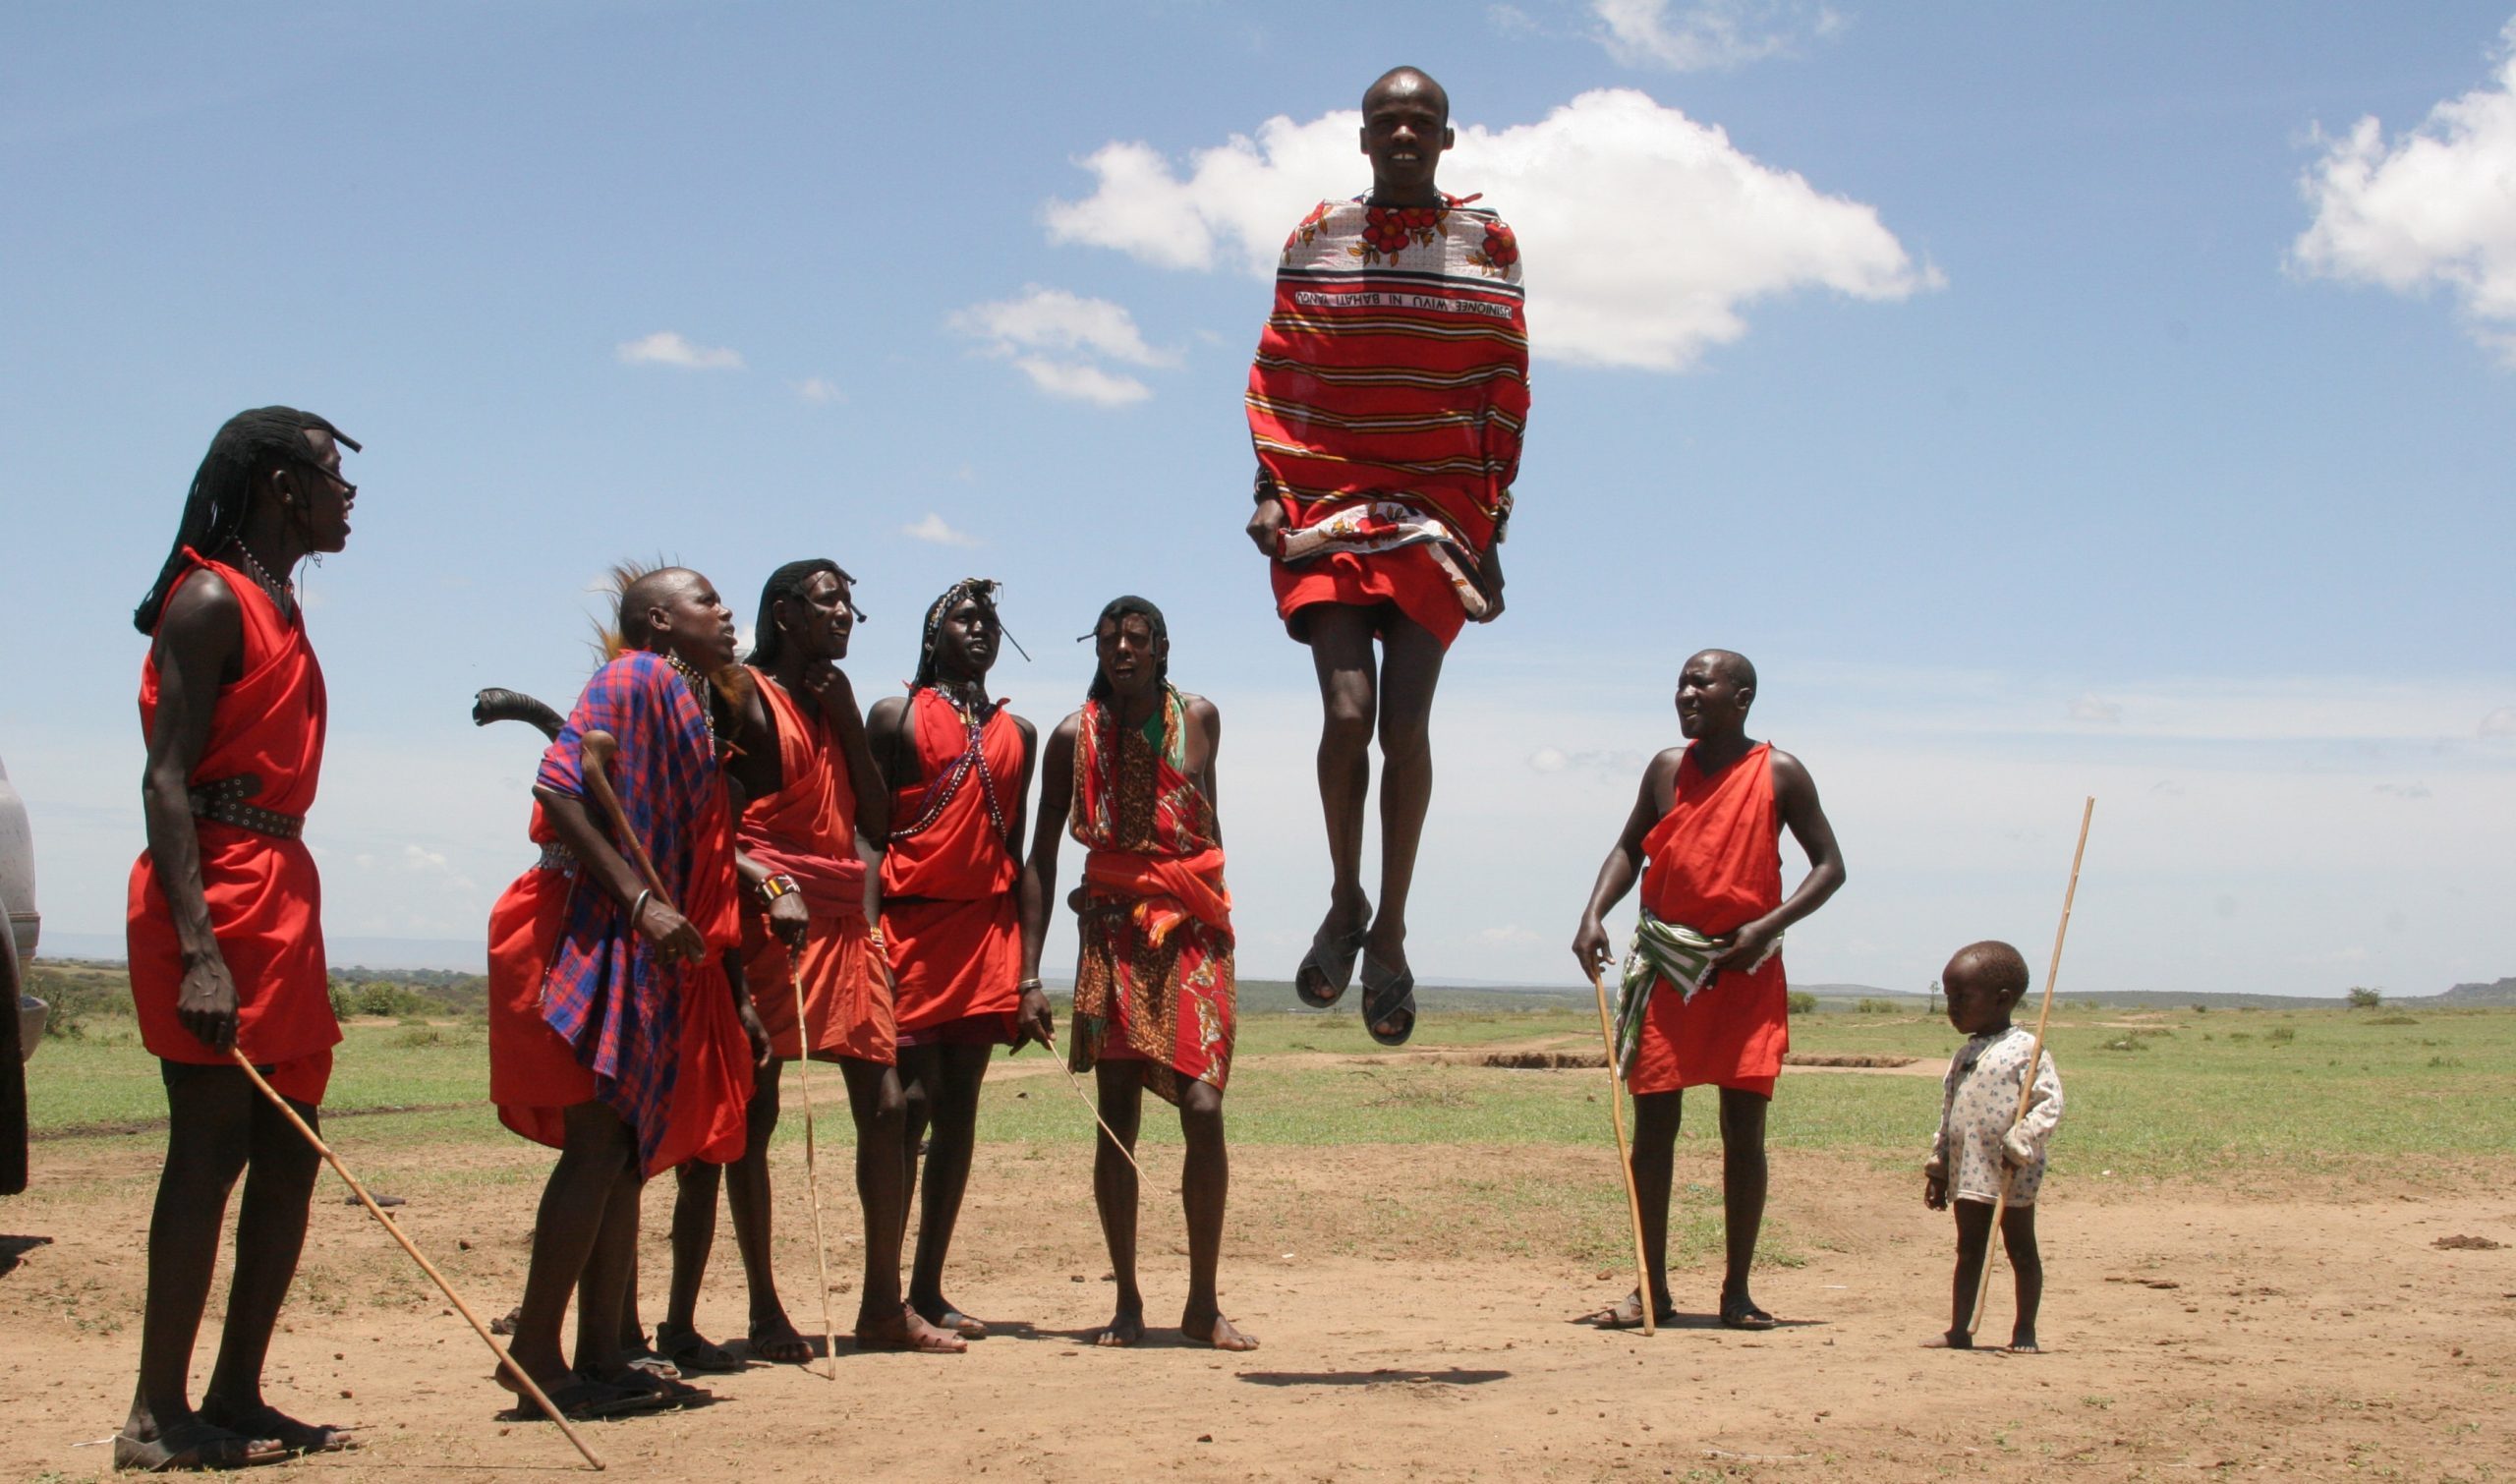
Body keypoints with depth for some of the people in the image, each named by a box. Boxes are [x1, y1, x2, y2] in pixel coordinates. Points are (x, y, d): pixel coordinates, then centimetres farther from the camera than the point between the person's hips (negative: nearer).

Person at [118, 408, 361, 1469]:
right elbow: (165, 781, -17)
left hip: (280, 894, 10)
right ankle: (158, 1418, -4)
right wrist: (198, 950, -26)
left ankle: (235, 1397, 15)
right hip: (216, 895, -10)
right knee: (212, 1147, -9)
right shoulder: (212, 601, -9)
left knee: (288, 1154, 9)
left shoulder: (278, 608, 20)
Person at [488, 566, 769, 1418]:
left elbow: (705, 874, 20)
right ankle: (535, 1352, -10)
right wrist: (639, 900, -24)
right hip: (598, 939, -9)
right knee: (600, 1139, -13)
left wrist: (737, 1000, 17)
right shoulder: (634, 680, -5)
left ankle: (600, 1359, 10)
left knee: (629, 1151, 7)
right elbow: (559, 787, -18)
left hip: (662, 958, 9)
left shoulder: (703, 711, 21)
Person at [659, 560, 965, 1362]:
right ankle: (765, 1312, 0)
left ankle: (883, 1305, 12)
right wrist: (767, 886, -24)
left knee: (885, 1105, 4)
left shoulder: (837, 704, 21)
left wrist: (847, 717, 6)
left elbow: (876, 820, 13)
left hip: (845, 926, 8)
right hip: (771, 924, -8)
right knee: (750, 1114, -5)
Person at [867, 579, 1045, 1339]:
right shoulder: (897, 715, 6)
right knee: (911, 1099, -10)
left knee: (959, 1108, 4)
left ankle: (929, 1288, 11)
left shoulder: (1017, 732, 18)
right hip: (911, 921, -4)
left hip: (987, 928, 4)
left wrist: (1027, 974, 11)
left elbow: (1014, 853, 16)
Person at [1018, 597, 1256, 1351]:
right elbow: (1042, 853, 3)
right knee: (1116, 1118, -2)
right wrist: (1029, 969, -3)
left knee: (1203, 1108, -10)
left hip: (1193, 931, 1)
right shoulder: (1075, 736, 2)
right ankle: (1127, 1298, 8)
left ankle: (1203, 1302, 0)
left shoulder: (1199, 718, 8)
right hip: (1113, 932, -1)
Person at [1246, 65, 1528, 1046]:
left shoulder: (1486, 244, 6)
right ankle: (1344, 903, 8)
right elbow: (1275, 372, 9)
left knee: (1405, 720, -6)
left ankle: (1390, 929, 7)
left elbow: (1507, 392, 6)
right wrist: (1270, 487, -3)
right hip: (1328, 497, 0)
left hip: (1439, 505, 0)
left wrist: (1490, 523, 1)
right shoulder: (1316, 240, 8)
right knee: (1347, 708, -13)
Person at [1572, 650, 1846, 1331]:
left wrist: (1768, 925, -13)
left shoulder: (1780, 773, -1)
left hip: (1746, 968, -2)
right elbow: (1629, 848, 17)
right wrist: (1594, 915, -1)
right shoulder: (1667, 768, 8)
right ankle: (1653, 1291, 9)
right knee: (1652, 1125, 1)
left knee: (1743, 1128, -1)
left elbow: (1829, 865, 1)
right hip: (1665, 964, 3)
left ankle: (1737, 1292, 8)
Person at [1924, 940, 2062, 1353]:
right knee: (1968, 1251, 8)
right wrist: (1938, 1168, 16)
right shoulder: (1962, 1057, 15)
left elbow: (2049, 1103, -16)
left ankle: (2024, 1331, 12)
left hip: (2013, 1174, -7)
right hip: (1967, 1172, 7)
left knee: (2021, 1249, 5)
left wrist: (2019, 1145, -22)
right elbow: (1948, 1117, 20)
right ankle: (1959, 1329, 10)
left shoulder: (2025, 1049, -9)